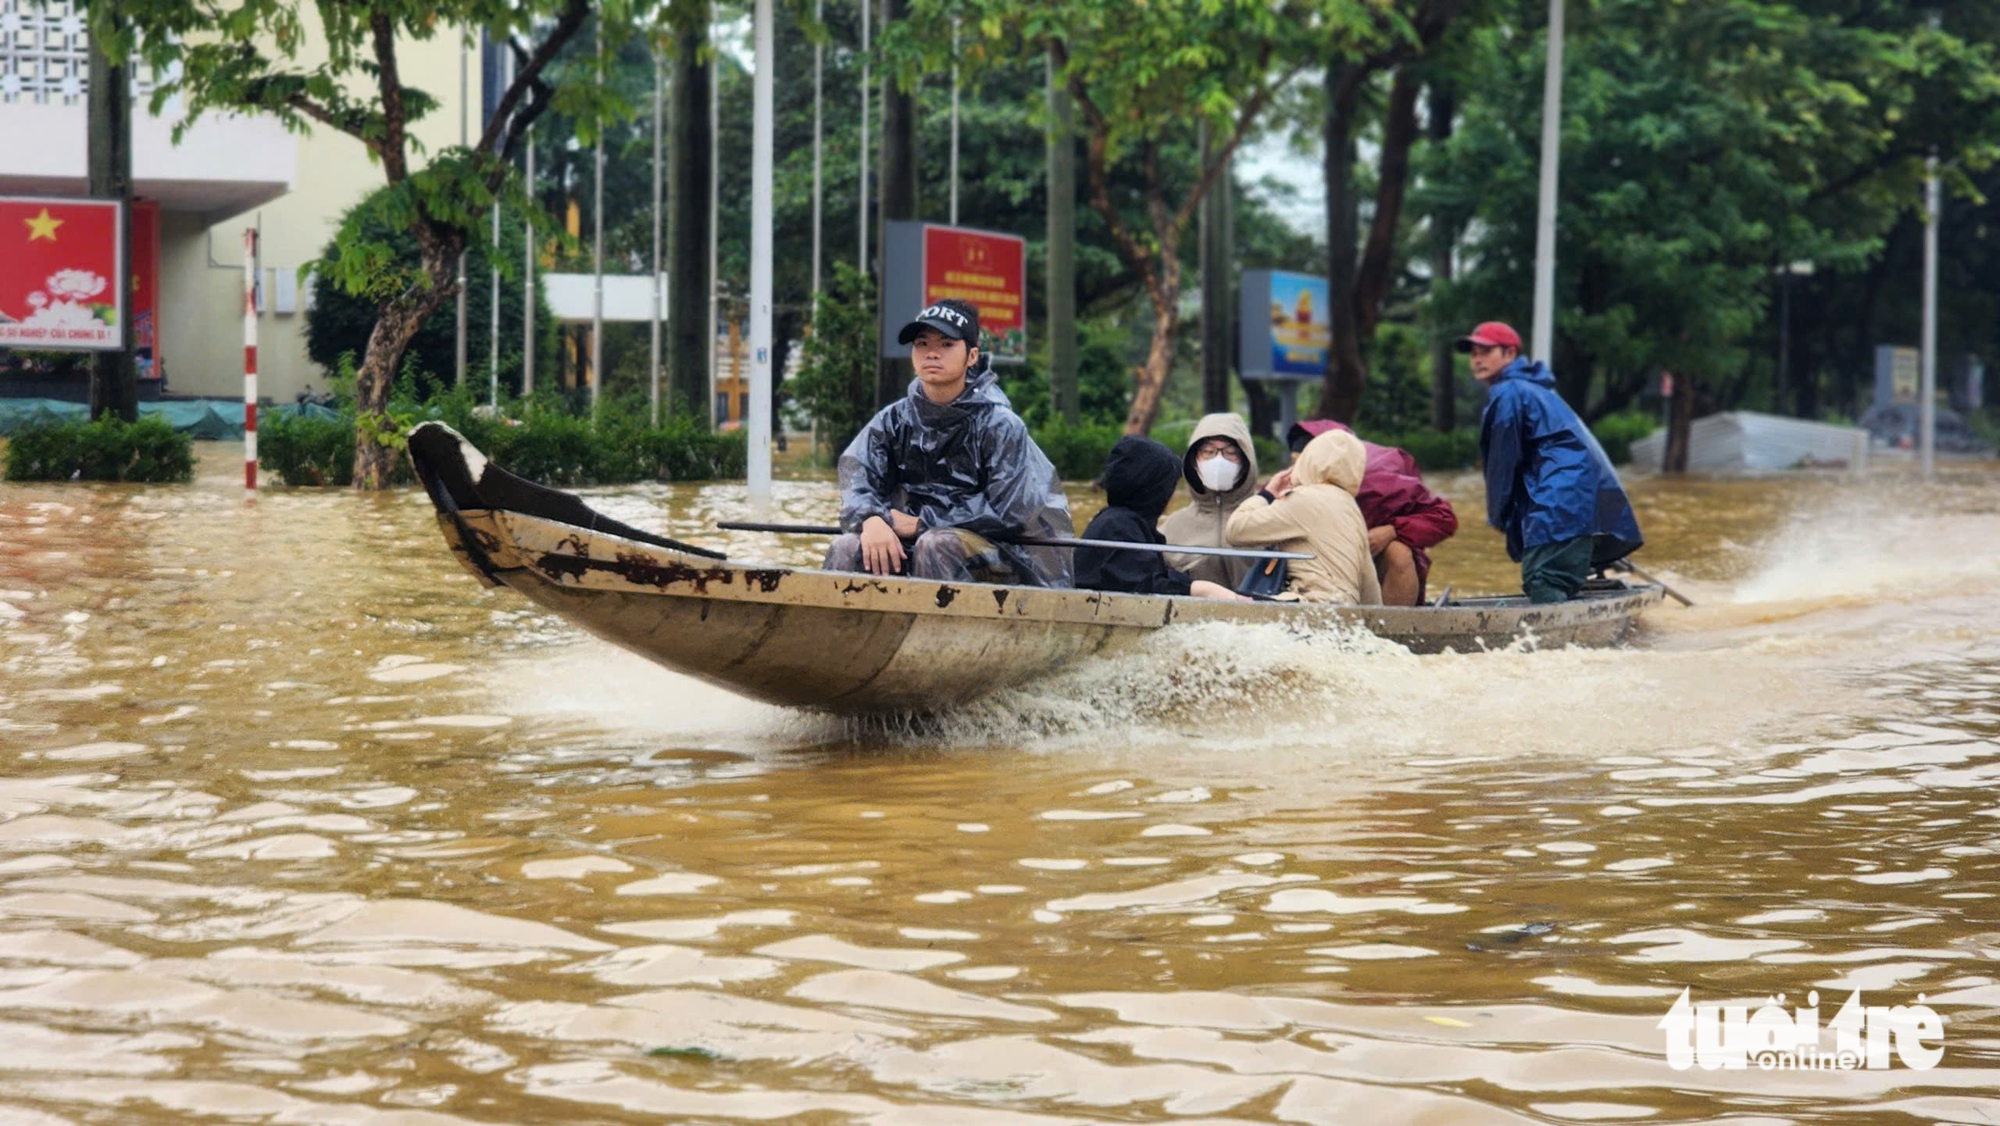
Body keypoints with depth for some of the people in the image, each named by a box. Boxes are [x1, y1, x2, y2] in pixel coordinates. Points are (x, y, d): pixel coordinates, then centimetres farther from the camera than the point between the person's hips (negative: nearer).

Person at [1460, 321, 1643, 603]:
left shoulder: (1507, 393, -2)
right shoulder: (1533, 388, 29)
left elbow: (1503, 461, -2)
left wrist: (1498, 515, 10)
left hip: (1562, 500, -10)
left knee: (1542, 584, -20)